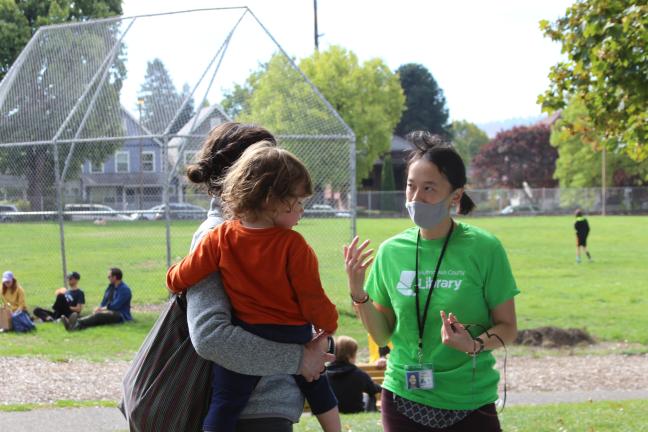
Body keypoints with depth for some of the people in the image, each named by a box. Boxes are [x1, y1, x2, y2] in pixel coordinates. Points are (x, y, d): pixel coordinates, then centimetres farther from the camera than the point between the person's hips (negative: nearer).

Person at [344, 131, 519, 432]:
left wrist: (473, 345, -22)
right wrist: (358, 292, -8)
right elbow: (383, 335, 6)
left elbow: (507, 328, -4)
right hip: (404, 398, 3)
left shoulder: (483, 249, -8)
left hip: (469, 403, -2)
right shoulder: (392, 251, 1)